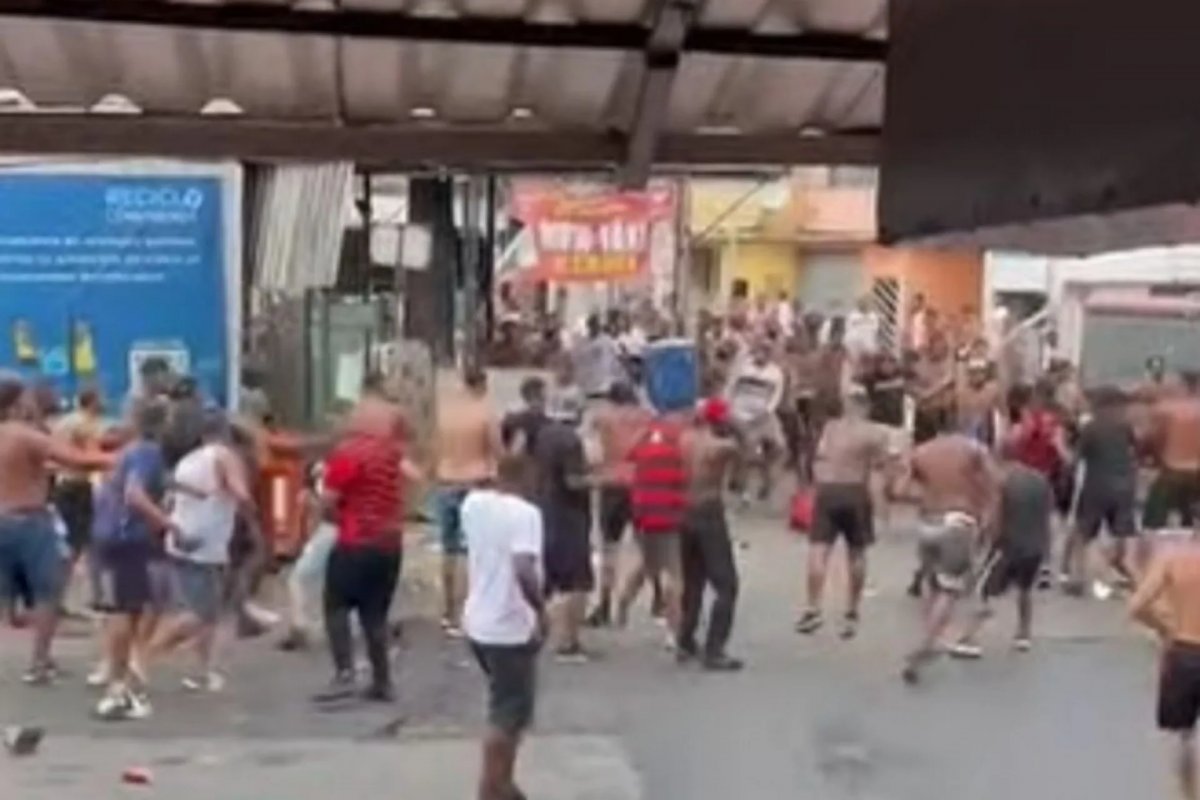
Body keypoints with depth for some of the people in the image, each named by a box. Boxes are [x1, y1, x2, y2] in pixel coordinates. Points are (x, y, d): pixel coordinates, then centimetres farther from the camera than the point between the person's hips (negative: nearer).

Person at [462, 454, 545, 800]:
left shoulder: (473, 503, 1)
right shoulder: (525, 513, -19)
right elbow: (524, 570, -30)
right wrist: (540, 609, -17)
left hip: (478, 622, 8)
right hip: (511, 628, -8)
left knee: (507, 707, 22)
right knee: (509, 714, 4)